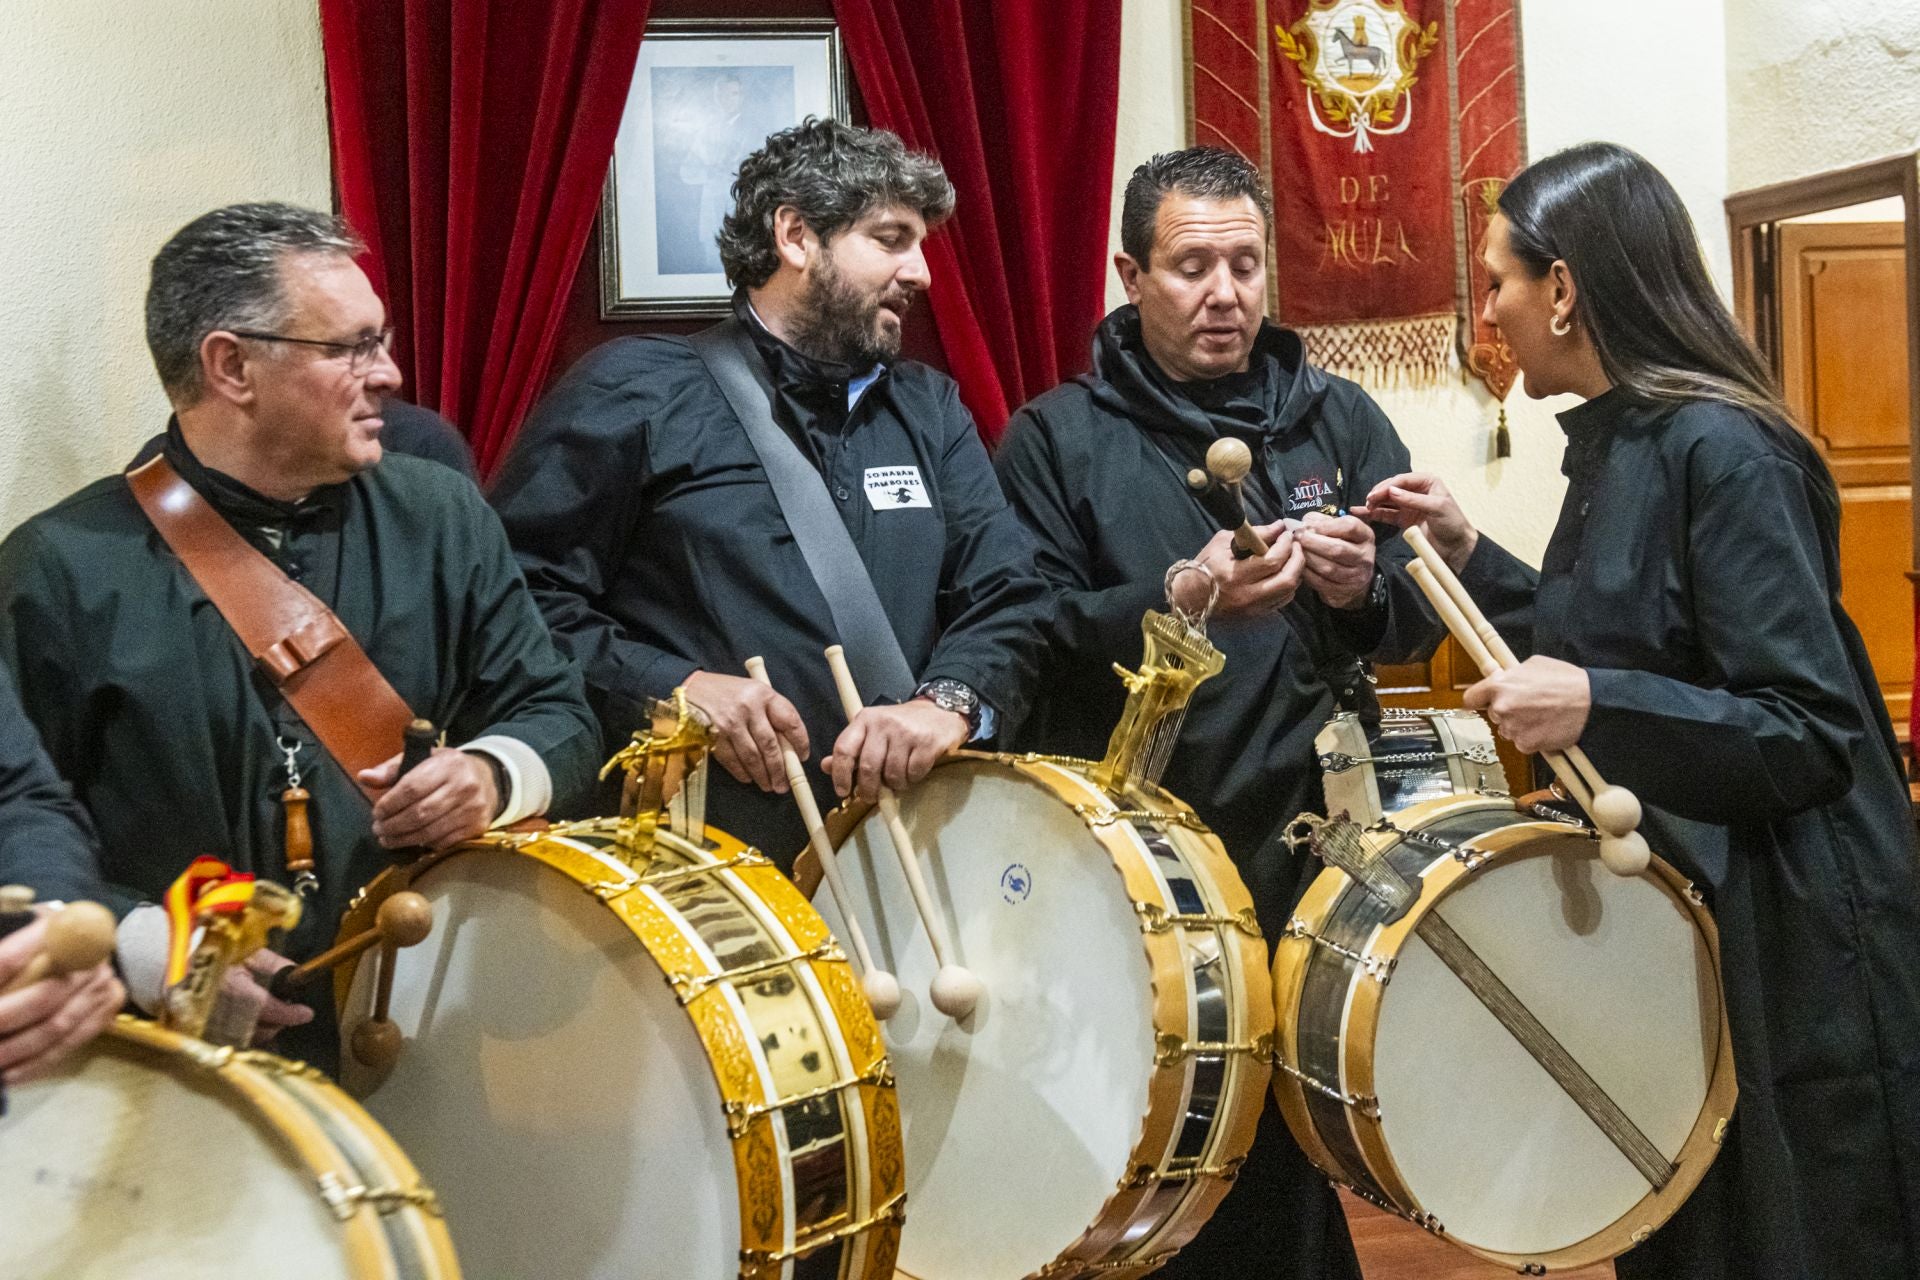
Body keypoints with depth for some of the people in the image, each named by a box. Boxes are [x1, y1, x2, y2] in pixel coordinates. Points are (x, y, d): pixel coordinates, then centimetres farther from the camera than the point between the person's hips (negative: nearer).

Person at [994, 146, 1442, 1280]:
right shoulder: (1058, 438, 3)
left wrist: (1363, 587, -13)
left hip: (1307, 851, 2)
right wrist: (1180, 600, -23)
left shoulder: (1337, 418, 11)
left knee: (1293, 1153, 4)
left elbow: (1425, 619, 8)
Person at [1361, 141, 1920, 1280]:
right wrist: (1465, 549, 11)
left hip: (1779, 952, -9)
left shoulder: (1723, 451, -19)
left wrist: (1594, 705, -32)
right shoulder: (1614, 442, 7)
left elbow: (1814, 736, -22)